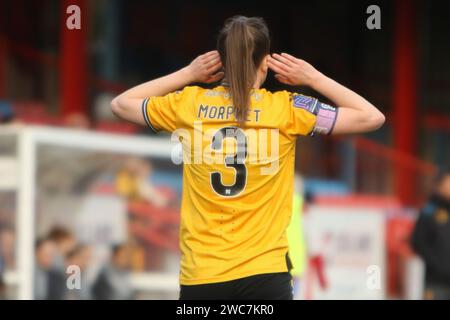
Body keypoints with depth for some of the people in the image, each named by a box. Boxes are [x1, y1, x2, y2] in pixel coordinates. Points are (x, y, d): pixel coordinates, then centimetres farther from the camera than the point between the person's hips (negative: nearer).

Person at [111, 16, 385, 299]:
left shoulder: (188, 104, 2)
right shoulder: (286, 109, -4)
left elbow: (120, 104, 20)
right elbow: (372, 117, 3)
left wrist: (187, 74, 15)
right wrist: (314, 78, 8)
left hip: (200, 277, 2)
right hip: (265, 273, -2)